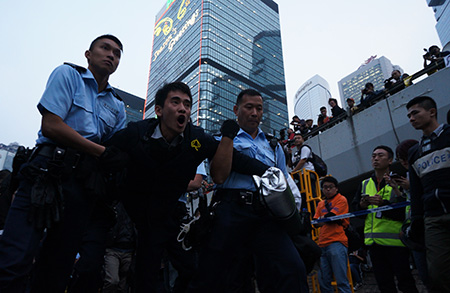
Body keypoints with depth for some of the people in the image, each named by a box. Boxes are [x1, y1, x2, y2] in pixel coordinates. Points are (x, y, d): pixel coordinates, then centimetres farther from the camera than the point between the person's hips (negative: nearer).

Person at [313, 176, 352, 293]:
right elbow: (316, 222, 11)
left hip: (336, 243, -6)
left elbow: (332, 215, -9)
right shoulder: (321, 204, 22)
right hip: (323, 244, 6)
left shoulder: (341, 199, 5)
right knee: (323, 281, 5)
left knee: (341, 280, -9)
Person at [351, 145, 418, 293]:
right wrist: (362, 205, -11)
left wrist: (383, 203, -24)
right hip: (373, 242, 5)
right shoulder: (364, 184, 14)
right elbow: (354, 209, 10)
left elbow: (404, 212, -11)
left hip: (395, 241, -4)